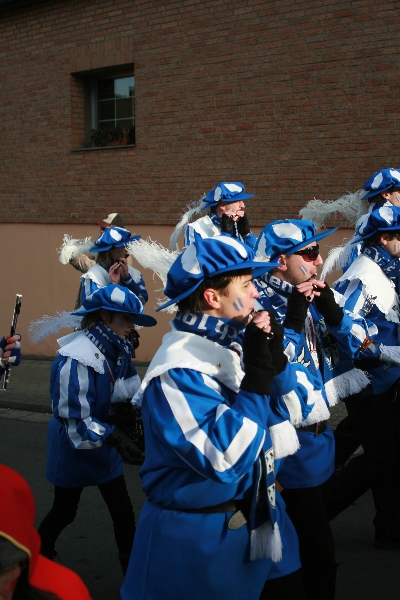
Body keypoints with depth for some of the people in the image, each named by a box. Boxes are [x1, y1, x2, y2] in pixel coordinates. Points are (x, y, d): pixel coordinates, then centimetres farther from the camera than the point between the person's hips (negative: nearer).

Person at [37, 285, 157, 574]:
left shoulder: (116, 349, -6)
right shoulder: (77, 360, -29)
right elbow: (77, 422, -28)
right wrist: (114, 438, -38)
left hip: (103, 444, 6)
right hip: (74, 445, -6)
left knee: (123, 510, 6)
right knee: (65, 510, 14)